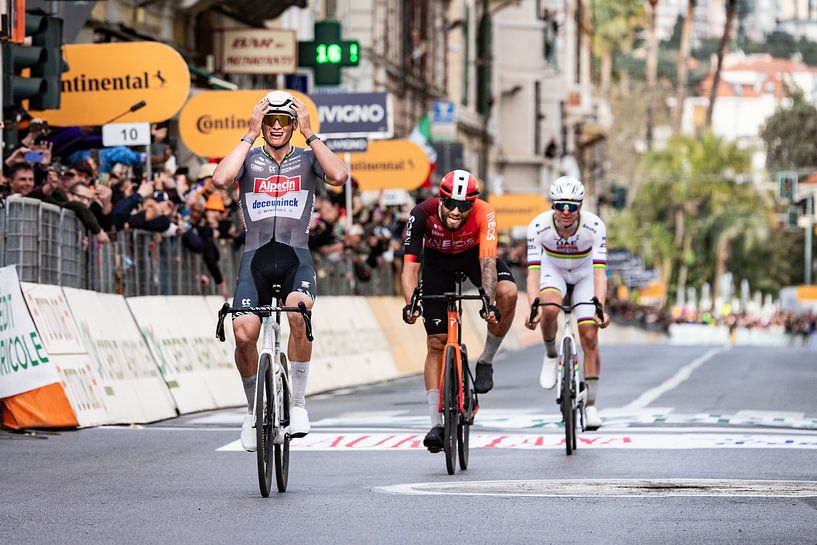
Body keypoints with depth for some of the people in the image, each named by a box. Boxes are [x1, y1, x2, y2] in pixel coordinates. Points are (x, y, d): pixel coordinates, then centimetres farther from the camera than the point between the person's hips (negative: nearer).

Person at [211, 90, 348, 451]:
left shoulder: (307, 159, 9)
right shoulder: (250, 159, 9)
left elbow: (339, 176, -14)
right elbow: (220, 180, -14)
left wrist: (309, 133, -8)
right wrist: (250, 135, -8)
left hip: (295, 256, -1)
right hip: (256, 256, 1)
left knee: (299, 311, -33)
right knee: (243, 334, -19)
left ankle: (297, 402, -17)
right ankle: (254, 408, 9)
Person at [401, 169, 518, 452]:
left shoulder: (484, 214, -35)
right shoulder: (422, 214, -34)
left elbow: (487, 262, -42)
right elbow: (410, 266, -34)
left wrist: (490, 303, -56)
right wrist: (410, 303, -50)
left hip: (474, 253, 0)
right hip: (438, 259, 0)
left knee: (508, 293, -31)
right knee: (436, 343, -5)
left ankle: (486, 361, -8)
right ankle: (436, 423, 0)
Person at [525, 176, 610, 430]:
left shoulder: (595, 226, -31)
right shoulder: (539, 225, -30)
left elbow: (600, 271, -35)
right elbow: (533, 271, -33)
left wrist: (600, 308, -49)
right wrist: (534, 307, -48)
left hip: (584, 274, 0)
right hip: (552, 269, 0)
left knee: (590, 337, -11)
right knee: (549, 310, -33)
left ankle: (591, 405, 0)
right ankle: (551, 355, -2)